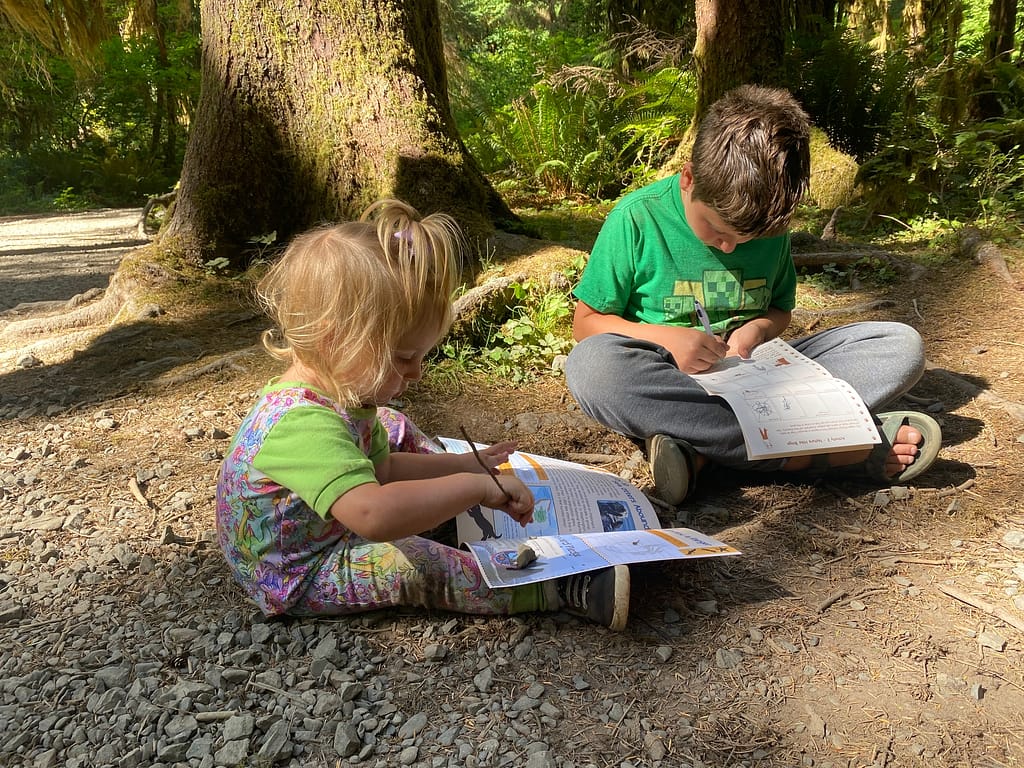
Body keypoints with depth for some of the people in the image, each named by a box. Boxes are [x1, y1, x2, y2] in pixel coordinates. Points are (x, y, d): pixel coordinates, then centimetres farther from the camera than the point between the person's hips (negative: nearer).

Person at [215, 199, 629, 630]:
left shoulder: (333, 393, -6)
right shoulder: (303, 425, -39)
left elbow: (380, 467, 8)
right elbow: (374, 514, -53)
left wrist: (461, 465, 6)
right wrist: (474, 487, -45)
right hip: (292, 583, -10)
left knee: (392, 428, 14)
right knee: (412, 564, -30)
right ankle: (559, 590, -23)